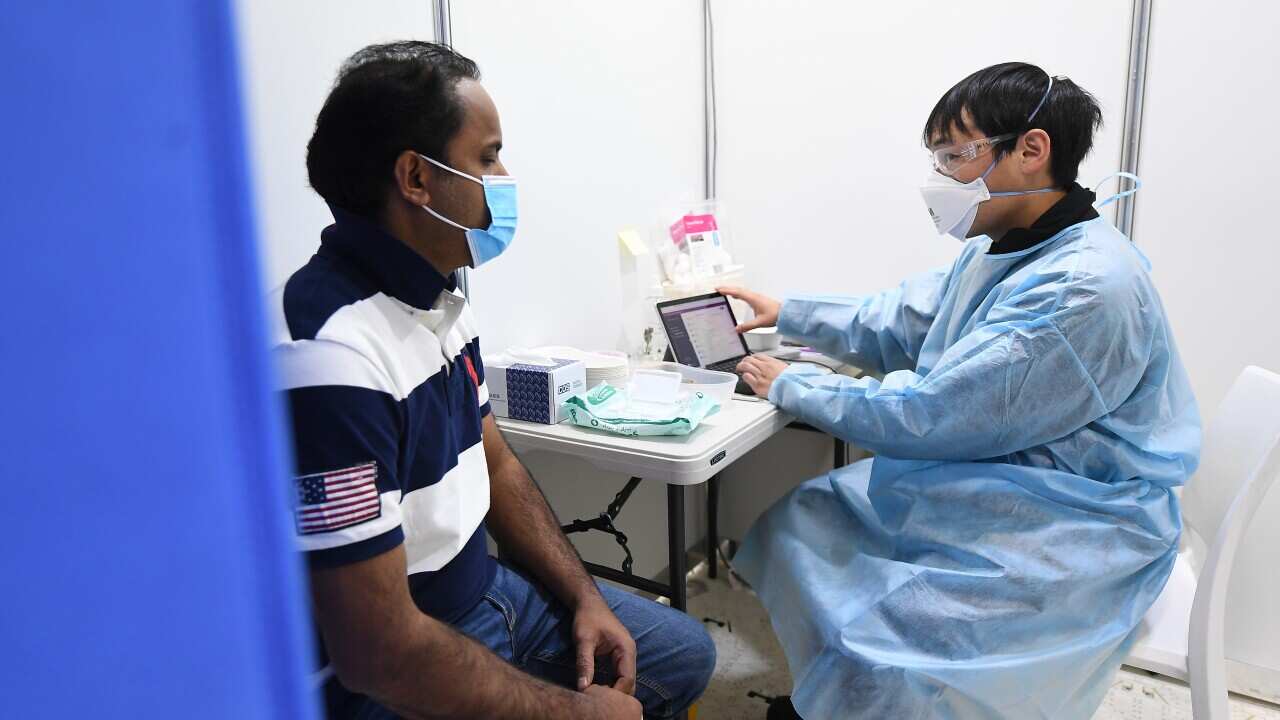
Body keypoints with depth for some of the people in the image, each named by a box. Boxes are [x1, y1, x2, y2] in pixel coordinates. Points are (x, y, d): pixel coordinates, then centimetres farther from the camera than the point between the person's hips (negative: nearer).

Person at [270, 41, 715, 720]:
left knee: (686, 652, 17)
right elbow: (380, 654, -29)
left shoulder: (440, 300, 1)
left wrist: (584, 598, 3)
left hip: (483, 588, 9)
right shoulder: (333, 357, -30)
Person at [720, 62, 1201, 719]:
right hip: (994, 479, 9)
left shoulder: (1086, 287, -26)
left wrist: (791, 387, -13)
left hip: (1073, 526, -9)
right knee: (800, 522, 3)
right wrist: (786, 314, 14)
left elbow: (926, 417, -25)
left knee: (880, 652, -22)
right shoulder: (1002, 248, 4)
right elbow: (900, 323, 16)